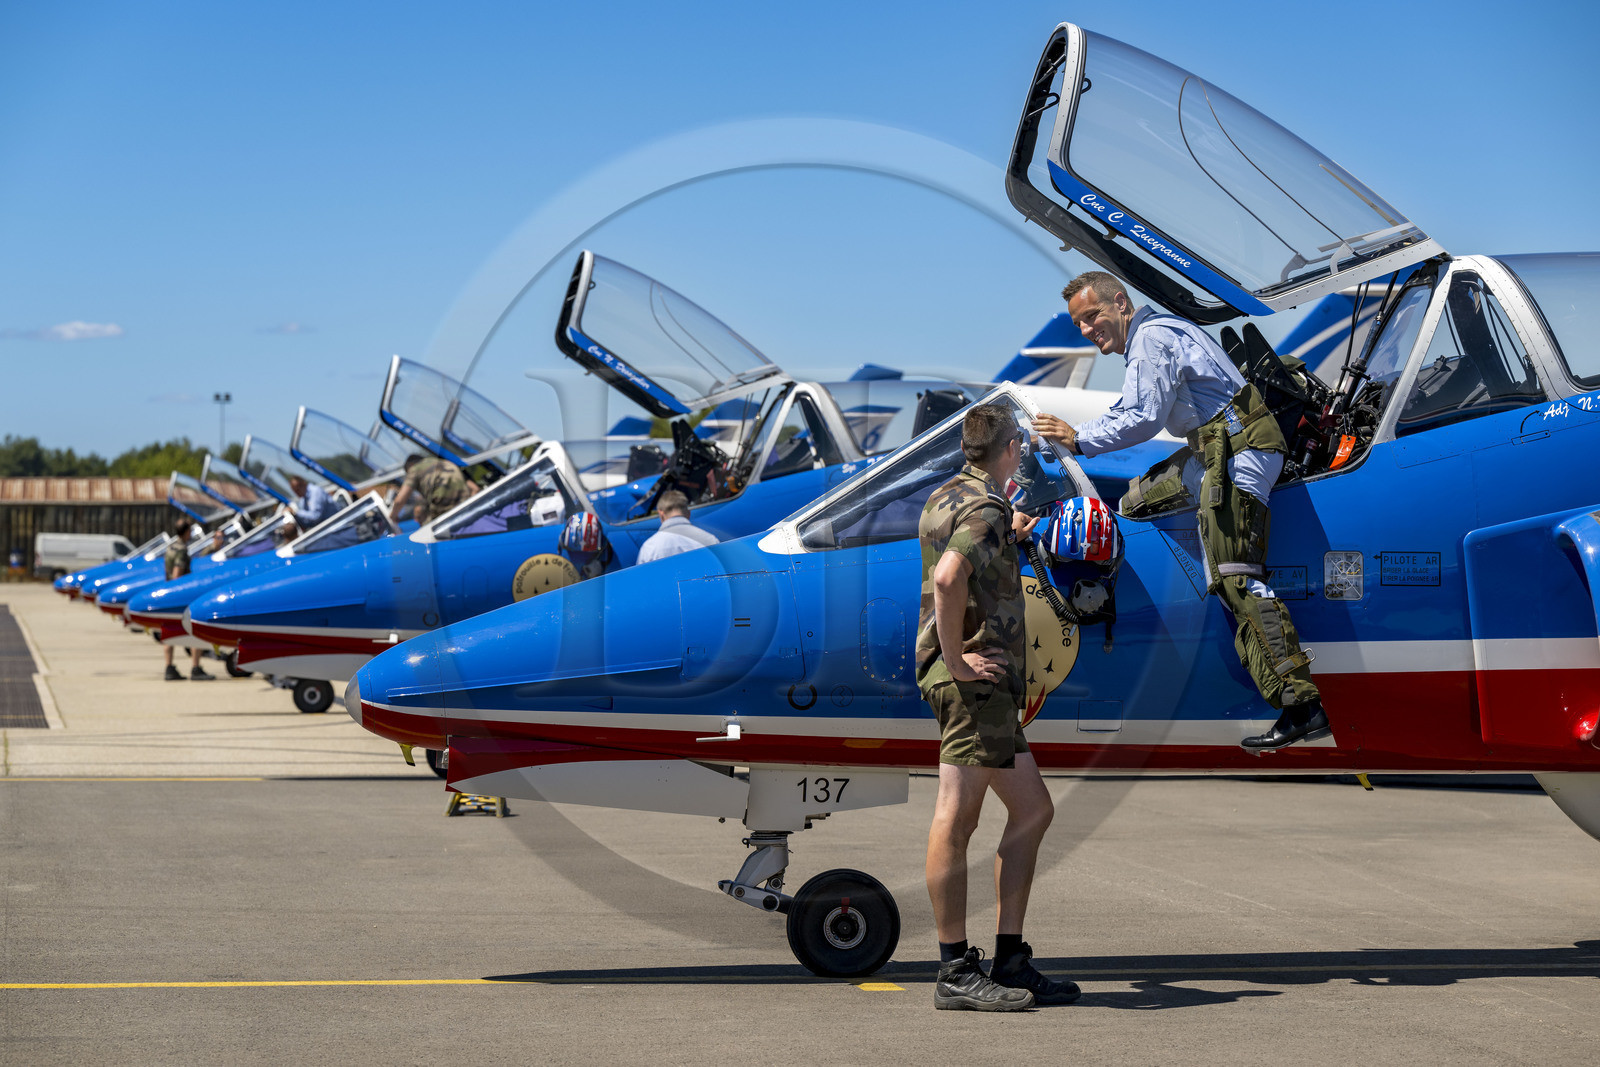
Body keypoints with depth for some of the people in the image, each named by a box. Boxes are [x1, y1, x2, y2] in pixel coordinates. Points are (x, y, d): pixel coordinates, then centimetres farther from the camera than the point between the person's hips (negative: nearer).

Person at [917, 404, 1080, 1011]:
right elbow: (948, 578, -30)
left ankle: (1010, 964, 13)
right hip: (974, 682, -11)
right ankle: (956, 973, -6)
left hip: (986, 688, 11)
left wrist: (1008, 536, 48)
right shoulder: (985, 509, -12)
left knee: (1033, 811, 12)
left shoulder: (947, 498, 19)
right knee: (956, 819, -8)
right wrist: (956, 660, -23)